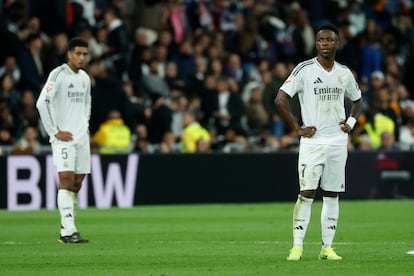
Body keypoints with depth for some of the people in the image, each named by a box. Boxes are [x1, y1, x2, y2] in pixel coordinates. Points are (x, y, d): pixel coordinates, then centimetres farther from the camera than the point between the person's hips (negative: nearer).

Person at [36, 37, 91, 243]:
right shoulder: (58, 75, -10)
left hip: (81, 137, 7)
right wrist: (54, 132, -15)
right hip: (63, 138, -7)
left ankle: (67, 230, 10)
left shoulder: (85, 78, 13)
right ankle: (68, 230, -23)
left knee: (77, 183, 5)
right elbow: (42, 103, -15)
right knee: (66, 179, -16)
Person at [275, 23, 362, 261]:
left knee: (333, 195, 5)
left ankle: (327, 247, 10)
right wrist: (297, 128, -11)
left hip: (338, 141, 4)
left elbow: (357, 100, 25)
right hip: (312, 141, -4)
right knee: (307, 193, -10)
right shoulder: (305, 69, -6)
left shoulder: (344, 73, 9)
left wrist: (351, 122, 8)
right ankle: (297, 246, -7)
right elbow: (281, 99, -10)